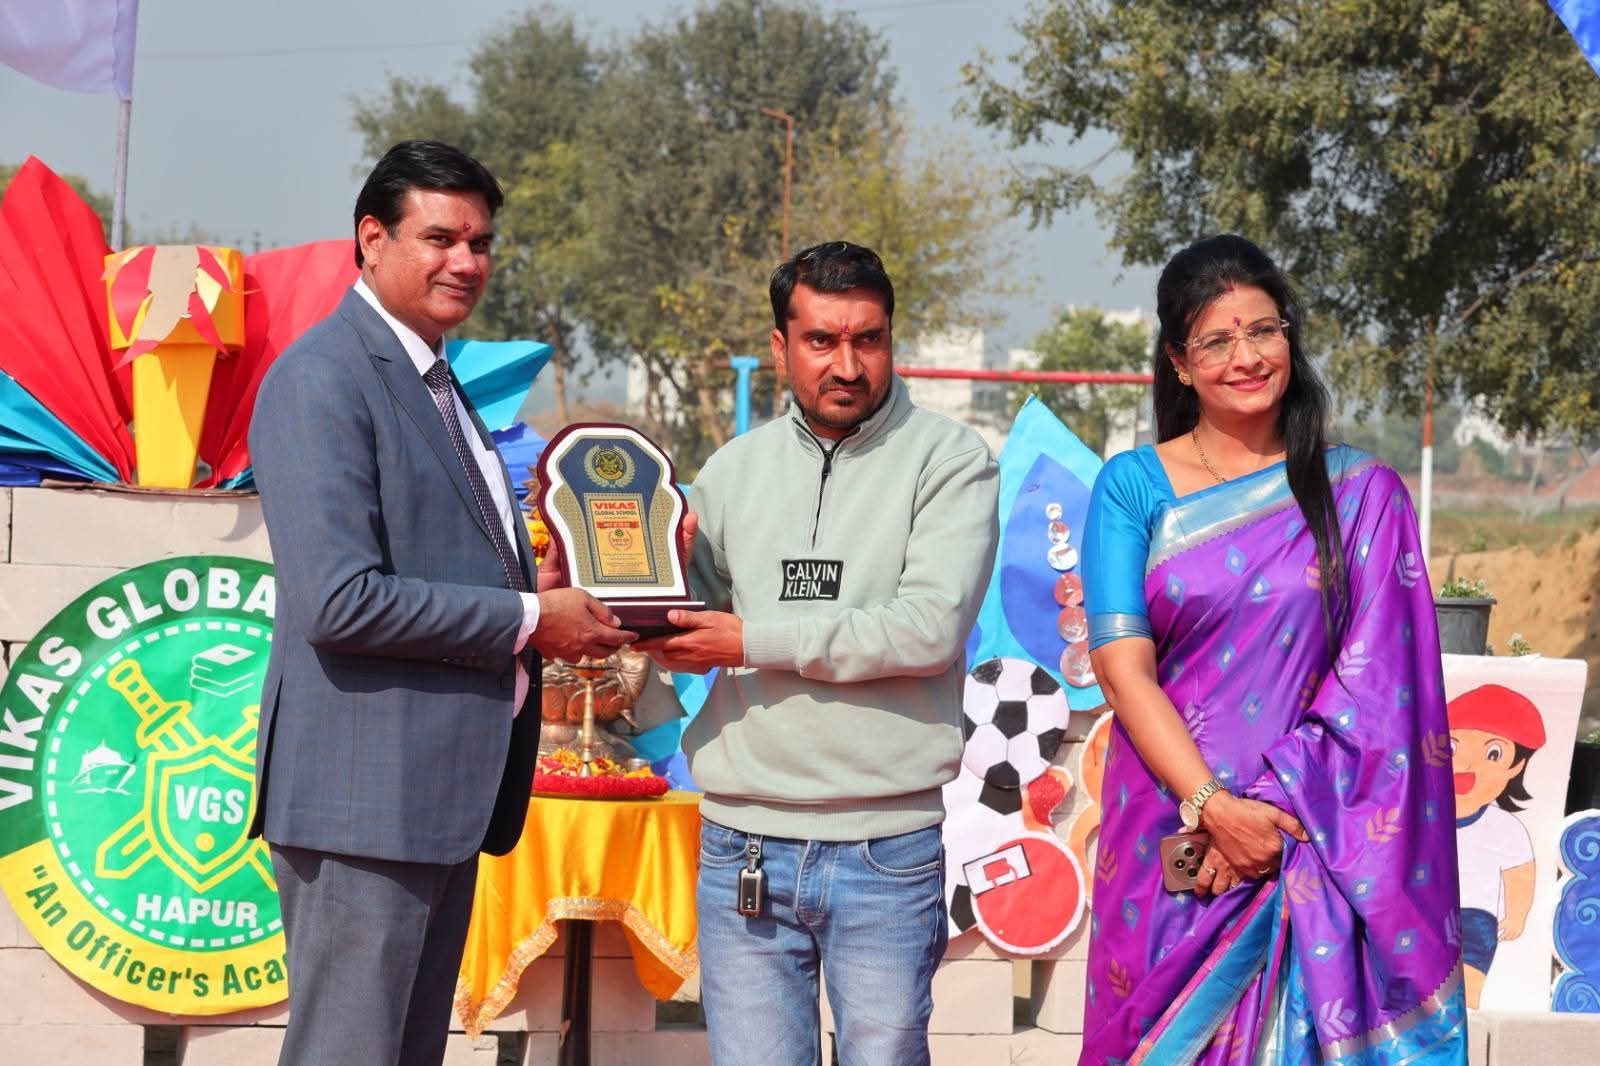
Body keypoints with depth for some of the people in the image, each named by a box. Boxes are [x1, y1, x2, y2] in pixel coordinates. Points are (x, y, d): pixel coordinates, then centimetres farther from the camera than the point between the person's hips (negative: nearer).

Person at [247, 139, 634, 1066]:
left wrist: (544, 598, 8)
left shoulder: (435, 381, 19)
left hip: (444, 793, 10)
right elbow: (340, 600, -22)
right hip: (366, 793, -10)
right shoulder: (323, 379, -13)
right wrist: (529, 620, -15)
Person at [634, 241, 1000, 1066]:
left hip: (885, 850, -3)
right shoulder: (735, 470, 12)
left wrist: (758, 640, -14)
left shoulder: (950, 462, -3)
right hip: (742, 846, 4)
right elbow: (689, 643, 18)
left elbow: (932, 626, -16)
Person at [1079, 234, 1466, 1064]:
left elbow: (1373, 682, -4)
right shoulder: (1133, 487, 2)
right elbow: (1122, 665, -6)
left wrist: (1274, 807, -15)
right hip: (1170, 833, 0)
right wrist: (1213, 806, -16)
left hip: (1314, 844, 0)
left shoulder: (1360, 492, 2)